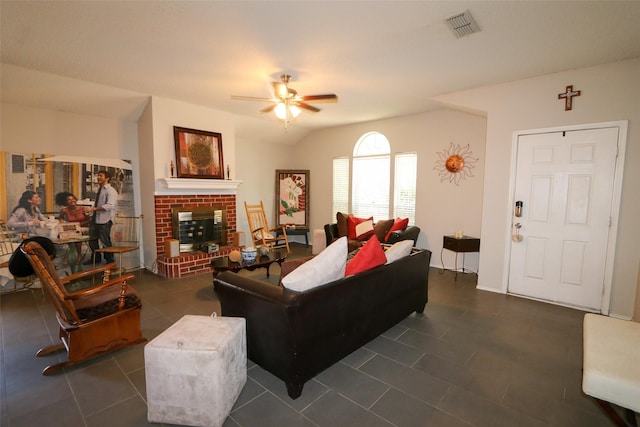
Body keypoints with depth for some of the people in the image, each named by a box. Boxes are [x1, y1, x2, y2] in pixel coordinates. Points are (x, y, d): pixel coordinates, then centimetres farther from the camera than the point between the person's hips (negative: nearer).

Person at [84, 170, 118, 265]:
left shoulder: (111, 191, -12)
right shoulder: (100, 190, 14)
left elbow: (109, 205, -24)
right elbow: (97, 205, 19)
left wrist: (92, 209, -26)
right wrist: (92, 215, 15)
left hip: (105, 220, -9)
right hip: (95, 219, 9)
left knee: (105, 241, -1)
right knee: (92, 239, 18)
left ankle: (110, 261, 15)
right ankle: (96, 258, 35)